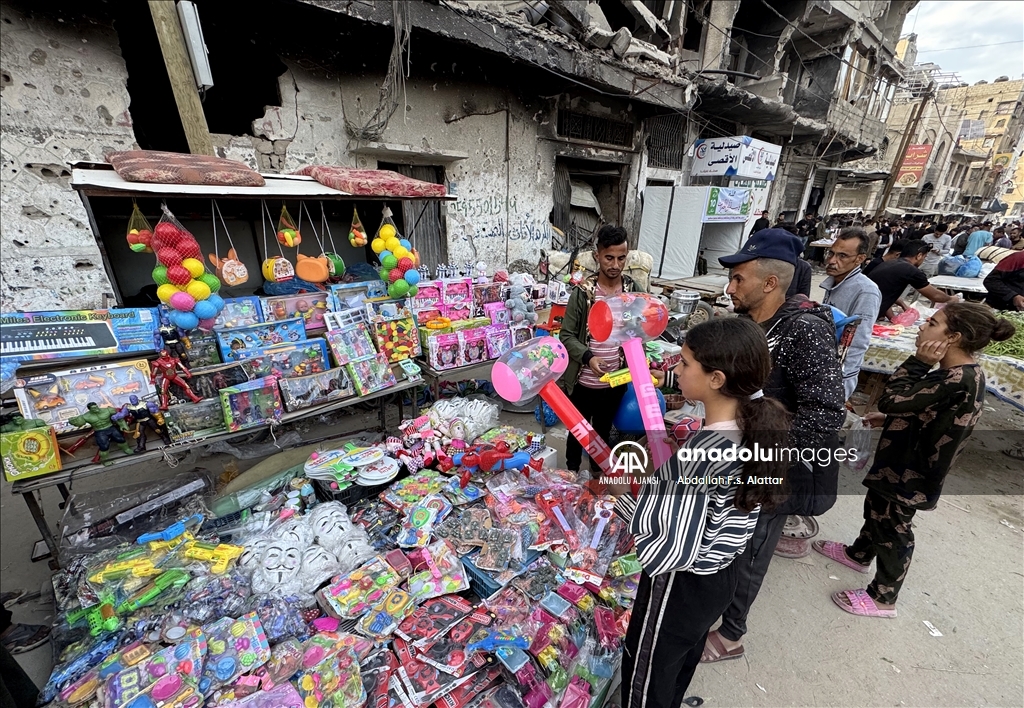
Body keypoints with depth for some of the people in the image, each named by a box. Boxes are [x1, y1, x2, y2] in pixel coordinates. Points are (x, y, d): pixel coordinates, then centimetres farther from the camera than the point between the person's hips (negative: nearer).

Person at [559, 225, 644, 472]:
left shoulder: (634, 291, -4)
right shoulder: (583, 292, -13)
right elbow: (566, 335, -10)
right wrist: (588, 357, -26)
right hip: (582, 382, -2)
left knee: (603, 432, 23)